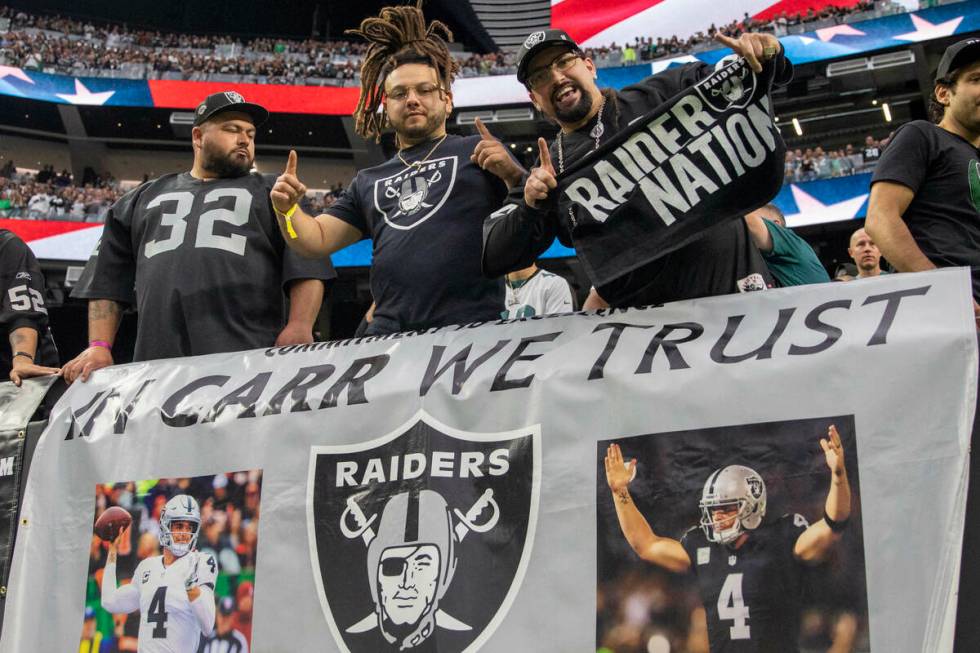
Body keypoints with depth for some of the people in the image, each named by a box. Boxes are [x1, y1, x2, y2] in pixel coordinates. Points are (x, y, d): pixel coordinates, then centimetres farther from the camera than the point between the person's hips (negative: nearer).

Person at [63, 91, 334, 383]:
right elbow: (106, 281, 25)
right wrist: (99, 345, 11)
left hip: (250, 361, -2)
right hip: (157, 362, 2)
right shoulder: (142, 199, 28)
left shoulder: (272, 193, 19)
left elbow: (308, 270, 5)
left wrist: (299, 327, -12)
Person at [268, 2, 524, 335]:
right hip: (388, 335, 4)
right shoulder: (369, 182, 23)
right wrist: (286, 209, 2)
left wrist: (512, 174, -16)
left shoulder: (479, 152, 9)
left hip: (471, 330, -4)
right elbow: (316, 241, 21)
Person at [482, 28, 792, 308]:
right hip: (637, 306, 1)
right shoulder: (544, 177, 11)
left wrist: (766, 57, -10)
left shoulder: (658, 95, 8)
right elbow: (492, 259, 5)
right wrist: (529, 208, -13)